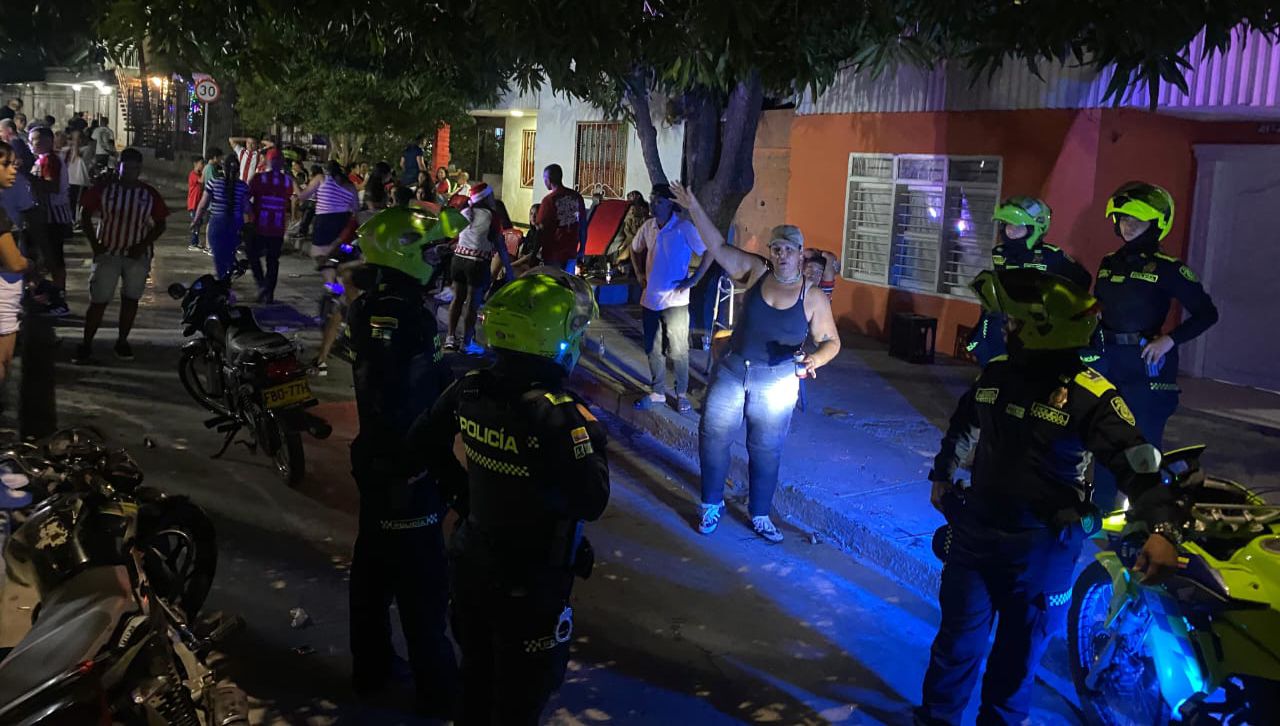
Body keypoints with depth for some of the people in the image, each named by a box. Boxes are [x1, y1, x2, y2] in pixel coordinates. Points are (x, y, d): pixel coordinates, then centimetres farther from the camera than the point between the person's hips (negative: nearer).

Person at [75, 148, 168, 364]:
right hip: (108, 252, -1)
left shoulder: (149, 194, 2)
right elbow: (85, 215, 4)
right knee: (98, 300, -4)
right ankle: (86, 345, 0)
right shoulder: (104, 189, -1)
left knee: (131, 299, 7)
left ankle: (122, 341, 21)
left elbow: (160, 224, 4)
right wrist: (94, 243, -5)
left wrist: (143, 245, -9)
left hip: (138, 255, 2)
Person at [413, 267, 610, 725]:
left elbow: (421, 445, 5)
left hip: (471, 564, 6)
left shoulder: (469, 390, -9)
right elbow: (591, 503, -25)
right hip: (530, 584, -6)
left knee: (476, 674, 28)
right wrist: (593, 442, -10)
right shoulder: (558, 416, -30)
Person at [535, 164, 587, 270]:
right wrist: (582, 248, 18)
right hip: (571, 252, 4)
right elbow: (583, 226, 8)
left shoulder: (549, 200, -12)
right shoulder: (577, 197, 3)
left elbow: (542, 229, -11)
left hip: (553, 253, -4)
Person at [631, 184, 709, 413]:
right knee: (652, 349, 13)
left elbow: (708, 252, -9)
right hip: (650, 298, 6)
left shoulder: (684, 228, -12)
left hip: (675, 300, -6)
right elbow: (635, 249, 23)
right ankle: (657, 392, 27)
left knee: (678, 351, 2)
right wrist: (639, 274, 12)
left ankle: (682, 394, 17)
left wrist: (694, 279, -12)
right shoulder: (648, 227, 5)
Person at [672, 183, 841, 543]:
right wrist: (694, 208, -9)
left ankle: (760, 515, 27)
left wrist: (815, 359, -24)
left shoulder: (813, 298, -6)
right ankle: (712, 504, 26)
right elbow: (719, 247, -3)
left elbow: (831, 341, -2)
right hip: (731, 371, 2)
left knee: (766, 450, 8)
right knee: (713, 435, 6)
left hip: (776, 382, -2)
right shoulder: (755, 273, -3)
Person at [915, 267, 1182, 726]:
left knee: (1020, 649, 12)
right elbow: (962, 427, 21)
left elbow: (1138, 467, -20)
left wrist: (1160, 531, -34)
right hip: (974, 529, 4)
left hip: (1042, 546, -4)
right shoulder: (996, 373, 2)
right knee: (959, 637, 11)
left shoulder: (1092, 397, -16)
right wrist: (941, 476, 29)